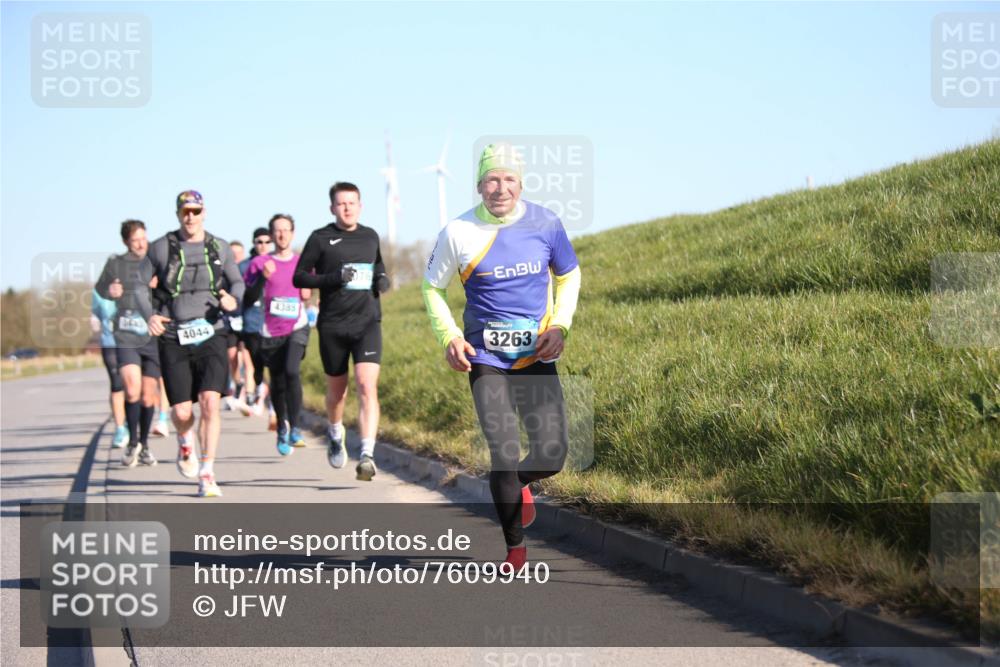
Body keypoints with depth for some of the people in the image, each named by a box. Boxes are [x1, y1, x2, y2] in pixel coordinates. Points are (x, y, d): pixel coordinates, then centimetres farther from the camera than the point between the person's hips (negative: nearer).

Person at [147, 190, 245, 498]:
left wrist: (234, 300, -9)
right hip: (174, 339, -1)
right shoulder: (161, 248, 2)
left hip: (210, 336, 1)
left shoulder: (219, 248, 7)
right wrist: (150, 315, -9)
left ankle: (207, 475, -9)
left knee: (210, 402, -16)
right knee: (181, 412, -3)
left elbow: (237, 282, 14)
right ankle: (185, 444, 35)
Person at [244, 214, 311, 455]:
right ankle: (282, 428, 32)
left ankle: (295, 427, -15)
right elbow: (248, 299, -6)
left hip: (297, 327, 0)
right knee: (277, 383, 9)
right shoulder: (259, 263, 0)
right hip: (271, 332, 0)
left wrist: (309, 293, 1)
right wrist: (262, 278, -19)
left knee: (292, 371, -24)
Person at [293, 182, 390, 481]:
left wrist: (383, 278, 5)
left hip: (367, 322, 1)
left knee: (367, 386, -16)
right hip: (332, 325, -1)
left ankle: (367, 456, -23)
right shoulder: (321, 238, 0)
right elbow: (299, 277, -1)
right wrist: (332, 278, -16)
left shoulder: (370, 236, 10)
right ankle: (335, 435, 44)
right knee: (337, 389, 14)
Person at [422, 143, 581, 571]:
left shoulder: (544, 224, -2)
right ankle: (515, 549, 7)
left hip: (537, 357, 2)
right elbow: (432, 287, 8)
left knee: (552, 455, -6)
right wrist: (449, 336, -6)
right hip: (485, 359, -2)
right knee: (504, 455, -11)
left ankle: (518, 483, 31)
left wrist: (559, 326, -1)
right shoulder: (459, 232, -6)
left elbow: (569, 276, 14)